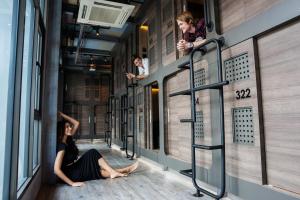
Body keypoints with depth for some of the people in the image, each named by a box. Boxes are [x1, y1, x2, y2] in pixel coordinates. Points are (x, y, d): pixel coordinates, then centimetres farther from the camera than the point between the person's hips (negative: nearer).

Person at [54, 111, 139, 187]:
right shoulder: (62, 146, -23)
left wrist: (61, 114, -3)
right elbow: (56, 170, -29)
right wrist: (72, 183, -29)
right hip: (70, 174, -9)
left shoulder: (68, 139, 3)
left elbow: (76, 123, 7)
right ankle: (113, 172, -10)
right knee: (92, 153, -15)